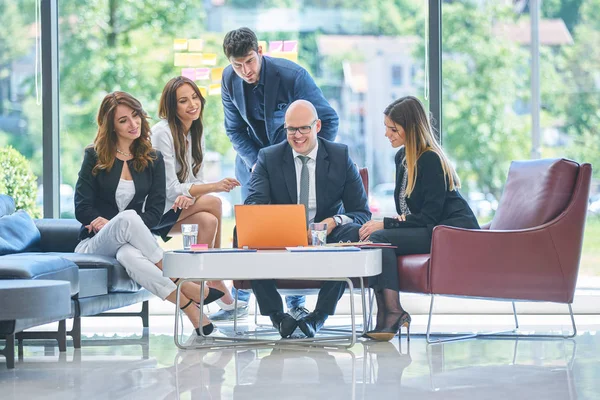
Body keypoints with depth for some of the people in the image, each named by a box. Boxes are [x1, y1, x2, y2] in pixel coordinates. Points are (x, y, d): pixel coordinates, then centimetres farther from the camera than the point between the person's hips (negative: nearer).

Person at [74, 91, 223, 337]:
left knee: (129, 255, -41)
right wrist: (114, 225, -17)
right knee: (128, 218, -38)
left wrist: (111, 224, -12)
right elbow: (82, 208, -1)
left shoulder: (153, 160, 10)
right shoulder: (94, 157, 5)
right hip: (95, 243, -1)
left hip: (130, 241, 1)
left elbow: (154, 212, 2)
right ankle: (182, 284, -36)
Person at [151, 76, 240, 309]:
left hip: (177, 208, 7)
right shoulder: (162, 133, -17)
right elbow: (170, 189, -20)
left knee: (208, 221, -23)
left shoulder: (196, 132, 7)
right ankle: (217, 280, -12)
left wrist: (188, 196, -18)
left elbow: (197, 180, 7)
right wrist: (214, 187, -30)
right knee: (213, 203, -23)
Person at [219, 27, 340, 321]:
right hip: (255, 157, 3)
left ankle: (296, 303, 1)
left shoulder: (292, 75, -26)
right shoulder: (229, 80, -12)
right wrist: (256, 163, -14)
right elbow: (234, 129, 0)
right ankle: (238, 300, 8)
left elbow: (328, 120, -17)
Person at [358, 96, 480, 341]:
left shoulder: (430, 160, -14)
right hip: (430, 231, 8)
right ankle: (389, 314, -28)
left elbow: (429, 217, -18)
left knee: (379, 238, -25)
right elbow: (406, 211, 16)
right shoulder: (402, 157, 13)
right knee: (377, 239, -19)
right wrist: (382, 225, -5)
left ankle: (392, 312, -29)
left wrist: (385, 224, -17)